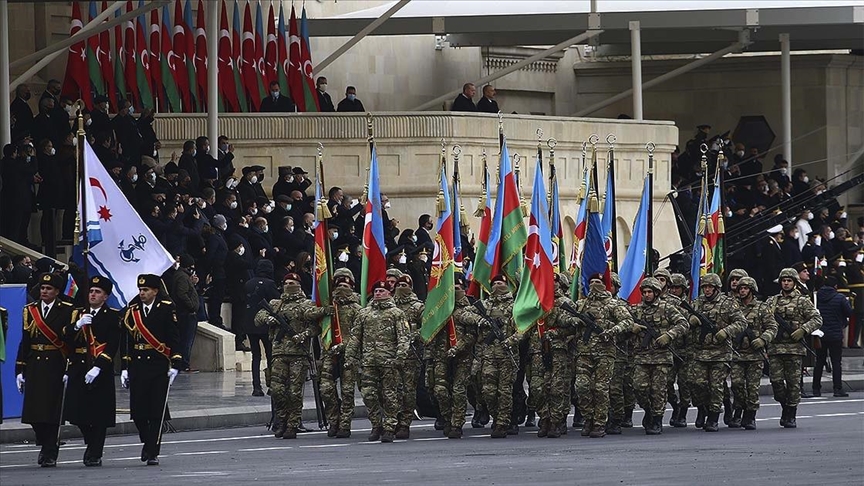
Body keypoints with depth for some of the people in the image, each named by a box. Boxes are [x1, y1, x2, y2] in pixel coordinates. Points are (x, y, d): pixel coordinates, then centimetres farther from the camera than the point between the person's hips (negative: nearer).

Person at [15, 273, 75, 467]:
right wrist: (20, 370, 5)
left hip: (55, 365, -4)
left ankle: (50, 454, 3)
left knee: (52, 412, -4)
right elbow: (25, 342, 10)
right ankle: (46, 445, 25)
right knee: (34, 411, 3)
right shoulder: (30, 310, 10)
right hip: (34, 366, 4)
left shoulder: (66, 311, -1)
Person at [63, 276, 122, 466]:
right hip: (79, 370, 4)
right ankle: (92, 445, 27)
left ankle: (95, 454, 5)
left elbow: (113, 346, -8)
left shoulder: (112, 316, 1)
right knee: (78, 413, 3)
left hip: (101, 371, -4)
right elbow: (65, 337, 2)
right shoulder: (78, 314, 14)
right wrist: (77, 326, -17)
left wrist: (98, 368, -17)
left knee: (99, 415, -3)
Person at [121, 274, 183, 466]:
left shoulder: (166, 309, -1)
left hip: (158, 366, -3)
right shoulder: (131, 310, 8)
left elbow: (174, 339, -1)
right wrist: (124, 368, 9)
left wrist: (175, 365, -8)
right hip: (137, 367, 3)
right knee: (137, 410, 1)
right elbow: (126, 340, 12)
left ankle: (153, 452, 1)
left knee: (156, 412, -3)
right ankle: (148, 441, 27)